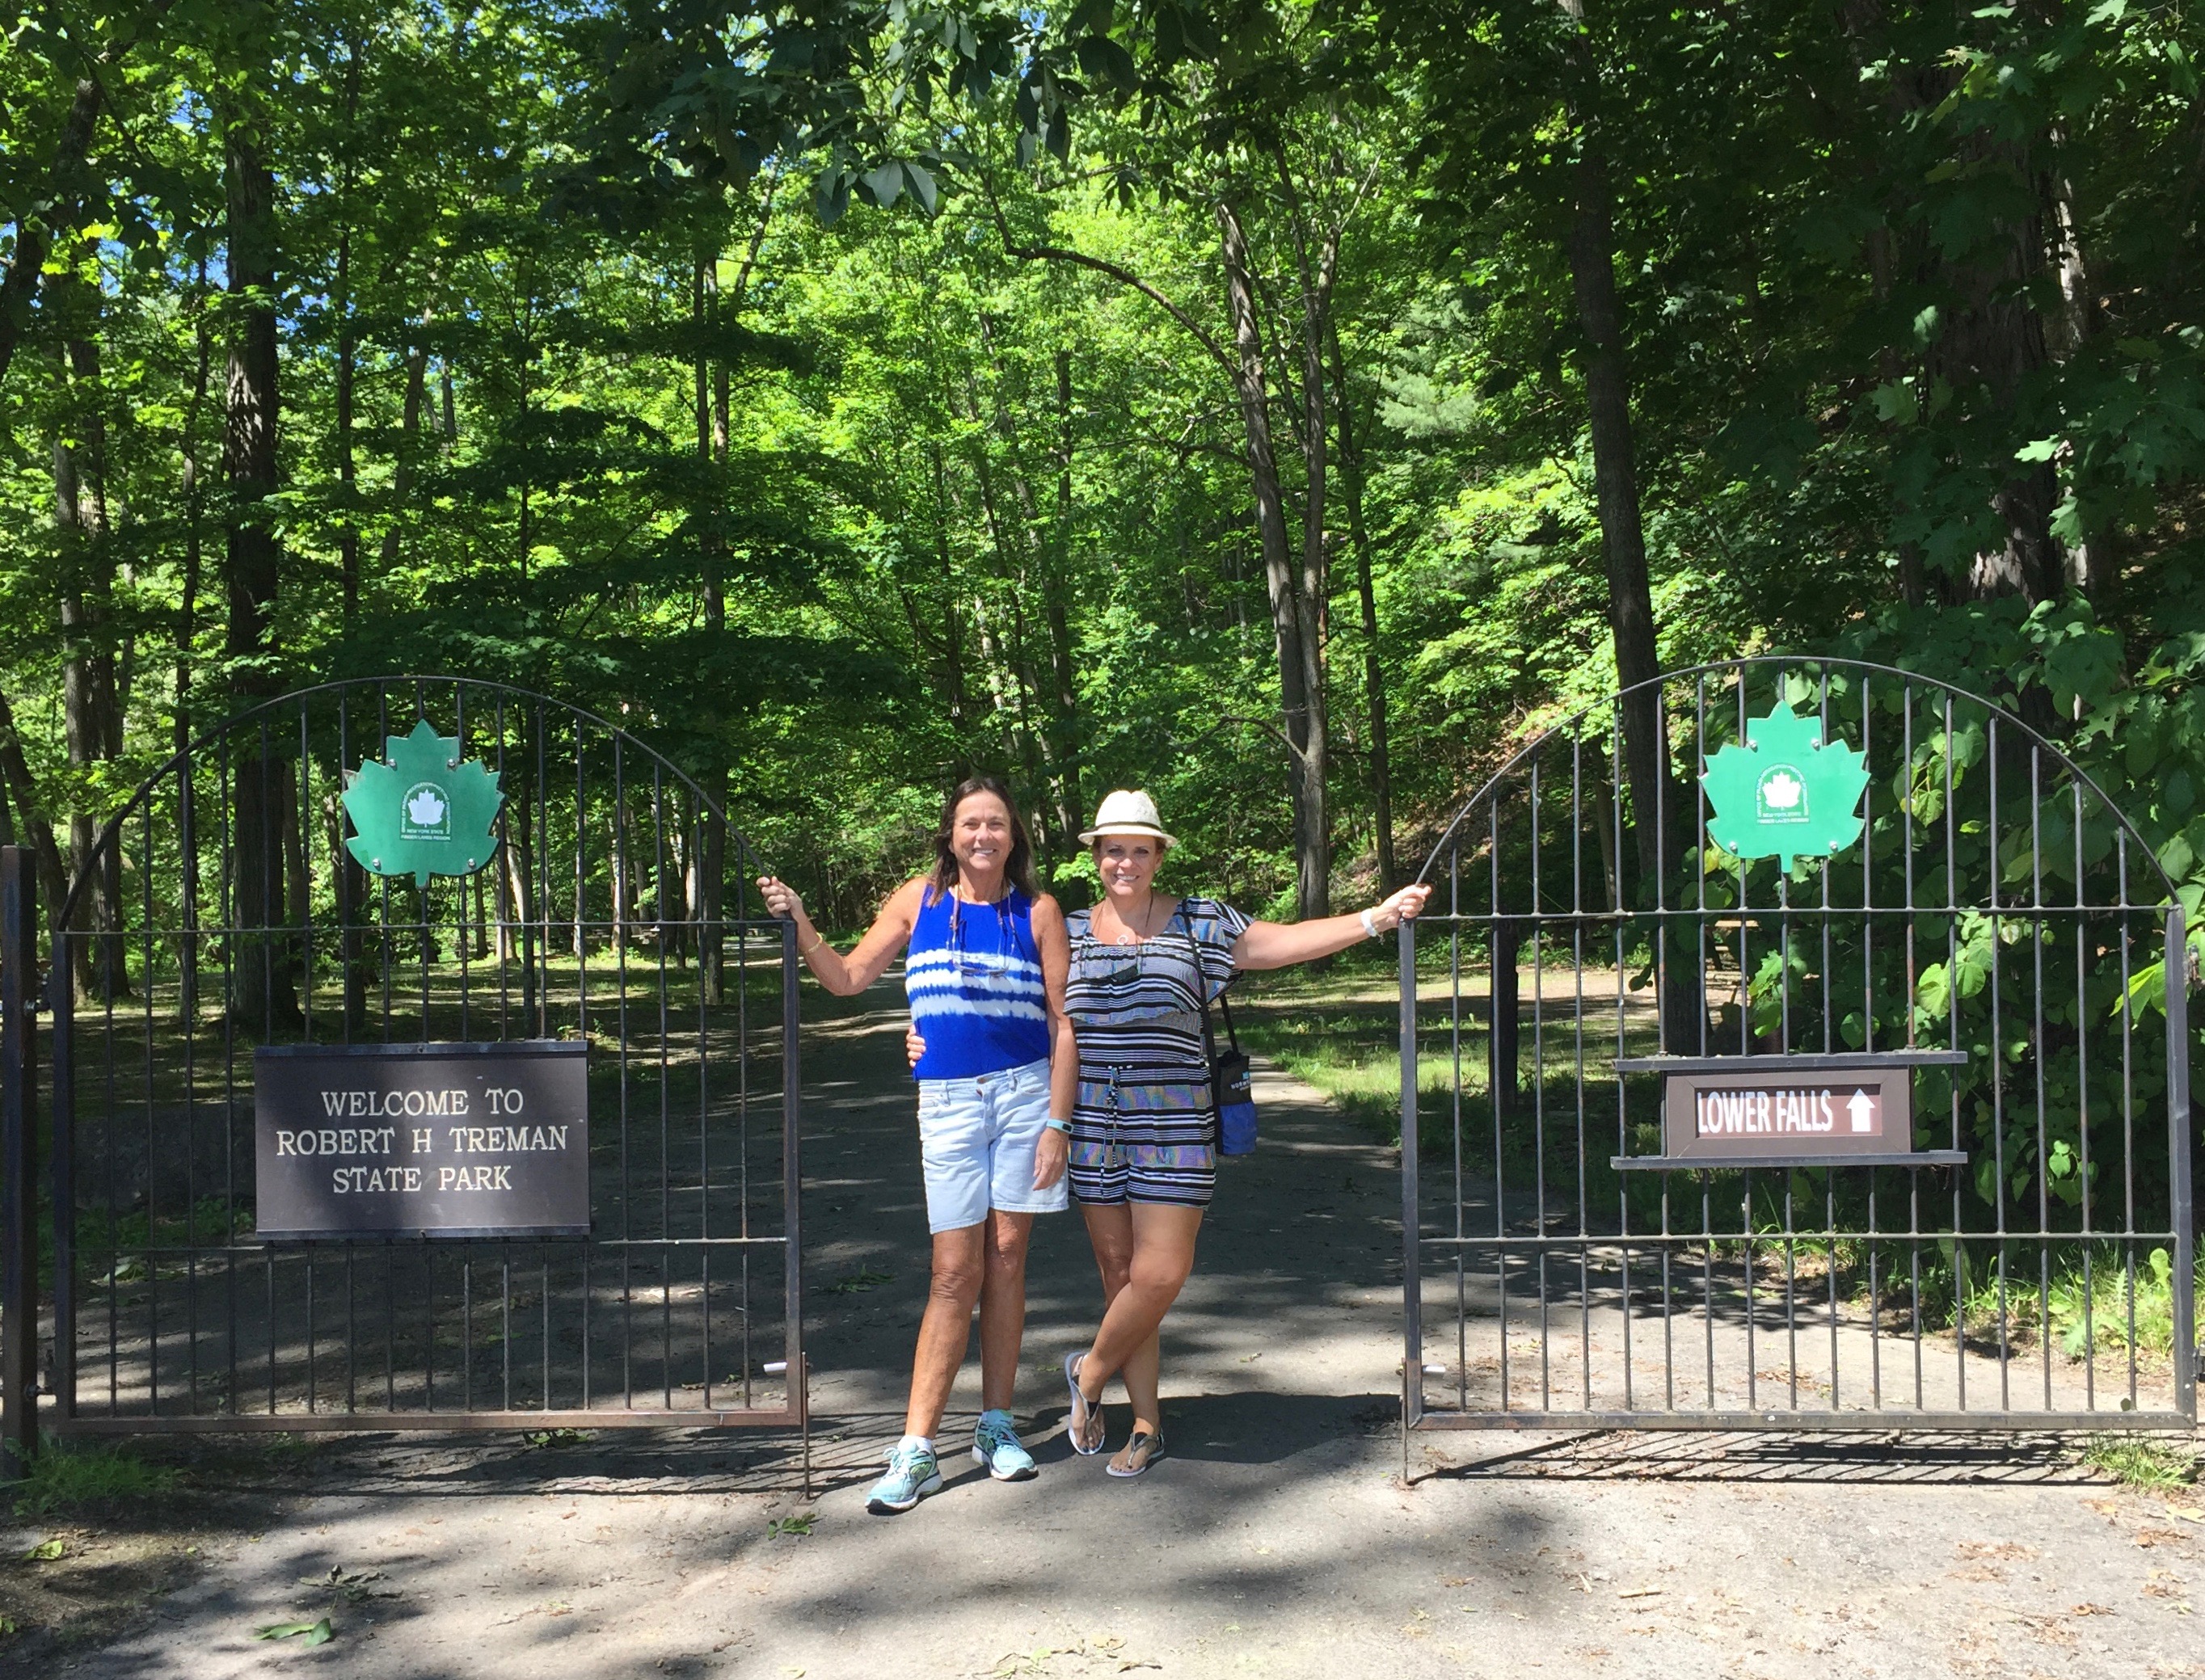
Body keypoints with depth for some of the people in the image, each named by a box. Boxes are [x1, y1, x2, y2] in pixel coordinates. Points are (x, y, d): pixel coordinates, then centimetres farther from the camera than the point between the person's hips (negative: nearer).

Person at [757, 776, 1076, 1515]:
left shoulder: (1037, 912, 1)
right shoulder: (919, 900, 5)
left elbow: (1062, 1023, 1)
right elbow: (846, 978, 10)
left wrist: (1057, 1123, -5)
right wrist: (798, 923, -4)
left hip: (1024, 1093, 0)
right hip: (948, 1101, 0)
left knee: (1006, 1260, 5)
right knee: (955, 1275, -3)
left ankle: (996, 1426, 19)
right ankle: (915, 1450, 3)